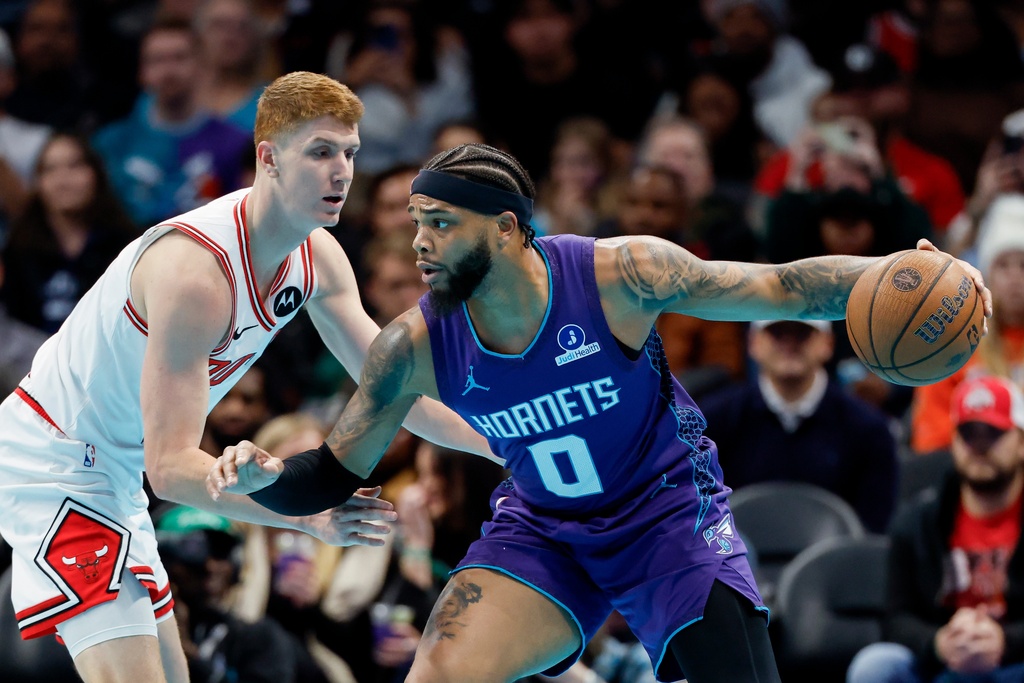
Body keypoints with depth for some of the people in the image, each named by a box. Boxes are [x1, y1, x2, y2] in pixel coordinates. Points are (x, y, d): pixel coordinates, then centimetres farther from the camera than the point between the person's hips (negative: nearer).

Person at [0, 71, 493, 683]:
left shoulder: (318, 258, -4)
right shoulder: (196, 270, -32)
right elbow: (170, 466, -34)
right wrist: (307, 515, -43)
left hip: (116, 475, 10)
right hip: (53, 465, -10)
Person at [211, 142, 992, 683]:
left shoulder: (619, 275, -25)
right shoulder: (414, 348, -17)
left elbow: (781, 286, -21)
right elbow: (331, 476, -8)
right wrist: (266, 475, -30)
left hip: (671, 513, -2)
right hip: (543, 532, 2)